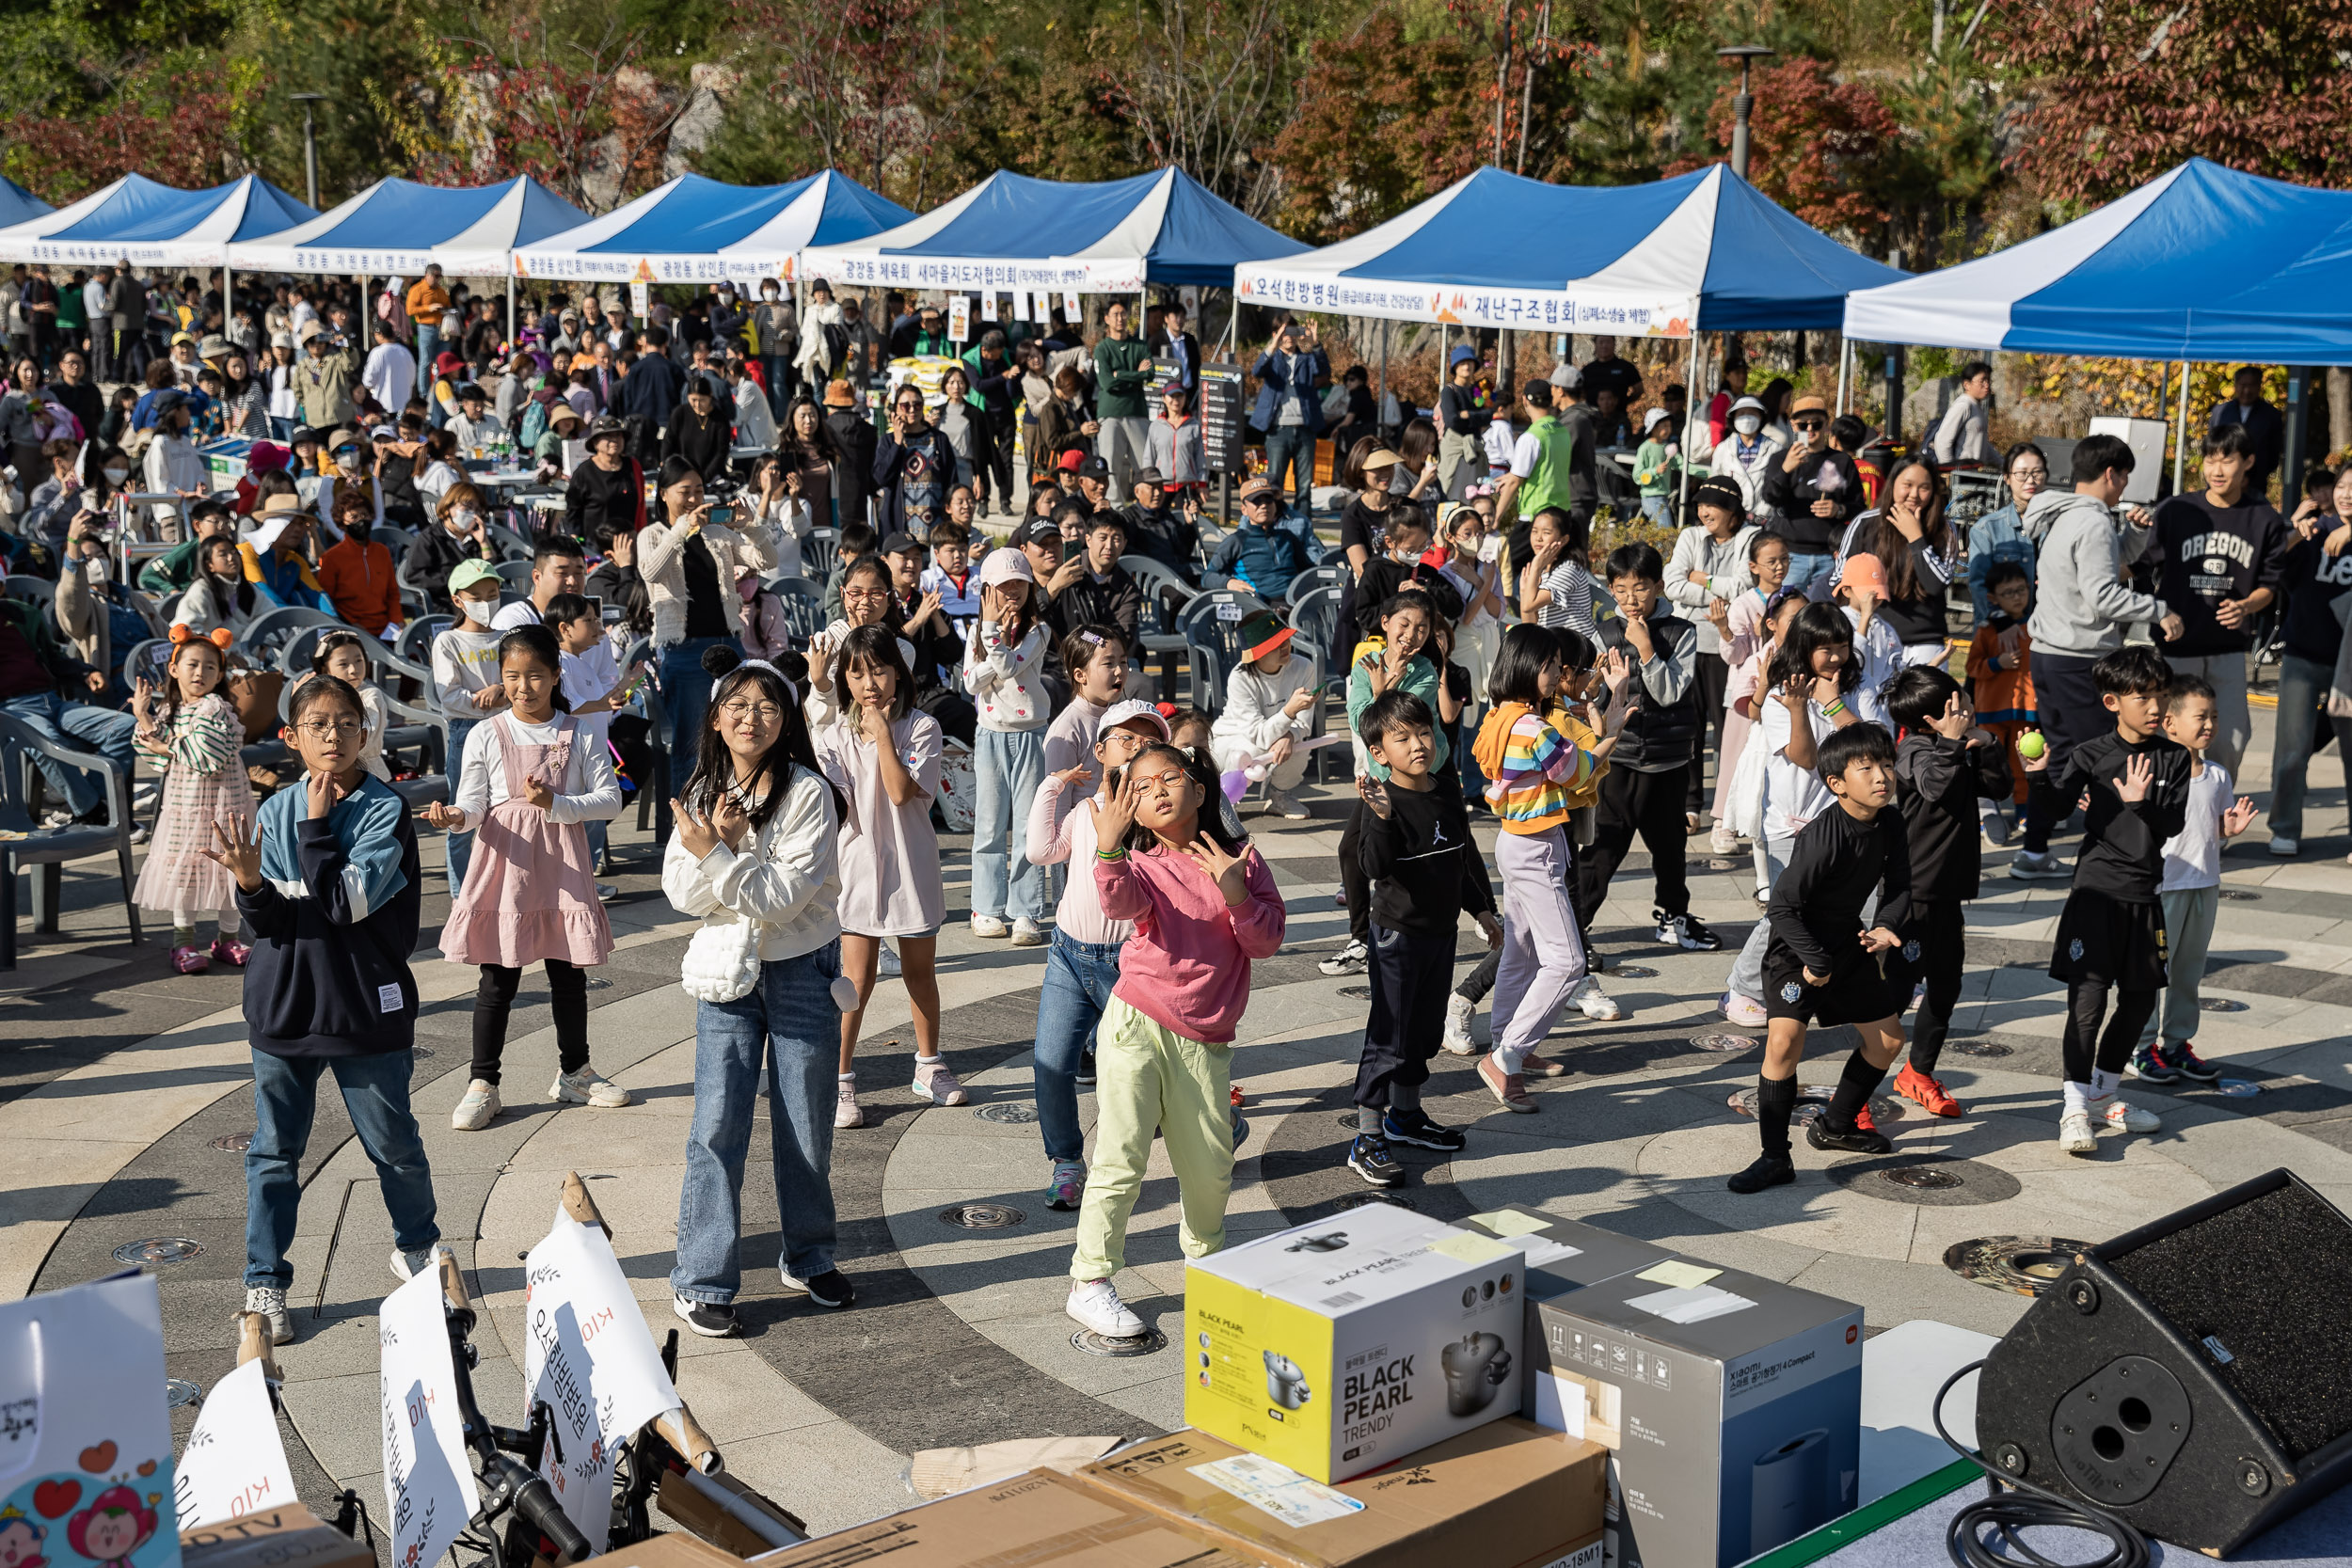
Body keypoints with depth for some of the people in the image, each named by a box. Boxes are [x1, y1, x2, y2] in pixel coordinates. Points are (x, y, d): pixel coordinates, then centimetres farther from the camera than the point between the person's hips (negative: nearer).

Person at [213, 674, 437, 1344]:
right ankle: (265, 1282, 17)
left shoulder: (386, 810, -8)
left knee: (394, 1143, 11)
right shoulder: (275, 813, 2)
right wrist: (251, 885, -22)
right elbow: (269, 922, -2)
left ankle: (416, 1247, 34)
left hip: (366, 1007, -2)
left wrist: (317, 827, -16)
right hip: (283, 1006, 2)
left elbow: (348, 902, -19)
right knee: (274, 1151, 7)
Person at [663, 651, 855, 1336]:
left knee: (805, 1126, 8)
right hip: (727, 971, 2)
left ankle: (809, 1259, 28)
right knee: (717, 1125, -2)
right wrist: (719, 844, -20)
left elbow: (782, 895, -20)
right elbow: (682, 895, -4)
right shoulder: (701, 792, 2)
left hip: (802, 971, -2)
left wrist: (714, 854, -23)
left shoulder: (807, 793, -13)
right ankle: (702, 1280, 6)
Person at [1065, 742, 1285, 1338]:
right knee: (1120, 1159, -4)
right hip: (1135, 1027, -3)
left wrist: (1237, 895, -16)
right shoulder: (1141, 864, -1)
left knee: (1210, 1167, 10)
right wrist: (1107, 846, -44)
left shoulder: (1240, 861, 6)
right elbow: (1120, 902, -26)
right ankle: (1090, 1284, 6)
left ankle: (1205, 1260, 38)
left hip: (1204, 1041, 3)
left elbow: (1268, 942, 2)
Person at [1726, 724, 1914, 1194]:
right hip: (1798, 946, -7)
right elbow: (1782, 906, -24)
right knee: (1785, 1041, -21)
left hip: (1850, 943, 8)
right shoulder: (1821, 838, -29)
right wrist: (1815, 962, -21)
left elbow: (1899, 885, 5)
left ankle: (1835, 1125, 33)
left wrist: (1887, 926, -14)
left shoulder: (1891, 824, -8)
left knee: (1888, 1038, 12)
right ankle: (1775, 1158, -12)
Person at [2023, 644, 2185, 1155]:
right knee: (2088, 998, -11)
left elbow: (2174, 824, -2)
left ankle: (2102, 1093, 30)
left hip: (2143, 895, 5)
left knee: (2139, 1000, 13)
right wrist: (2039, 774, -32)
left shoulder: (2174, 757, 5)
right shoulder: (2090, 754, -4)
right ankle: (2074, 1109, -6)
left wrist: (2141, 803, -21)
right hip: (2096, 889, -4)